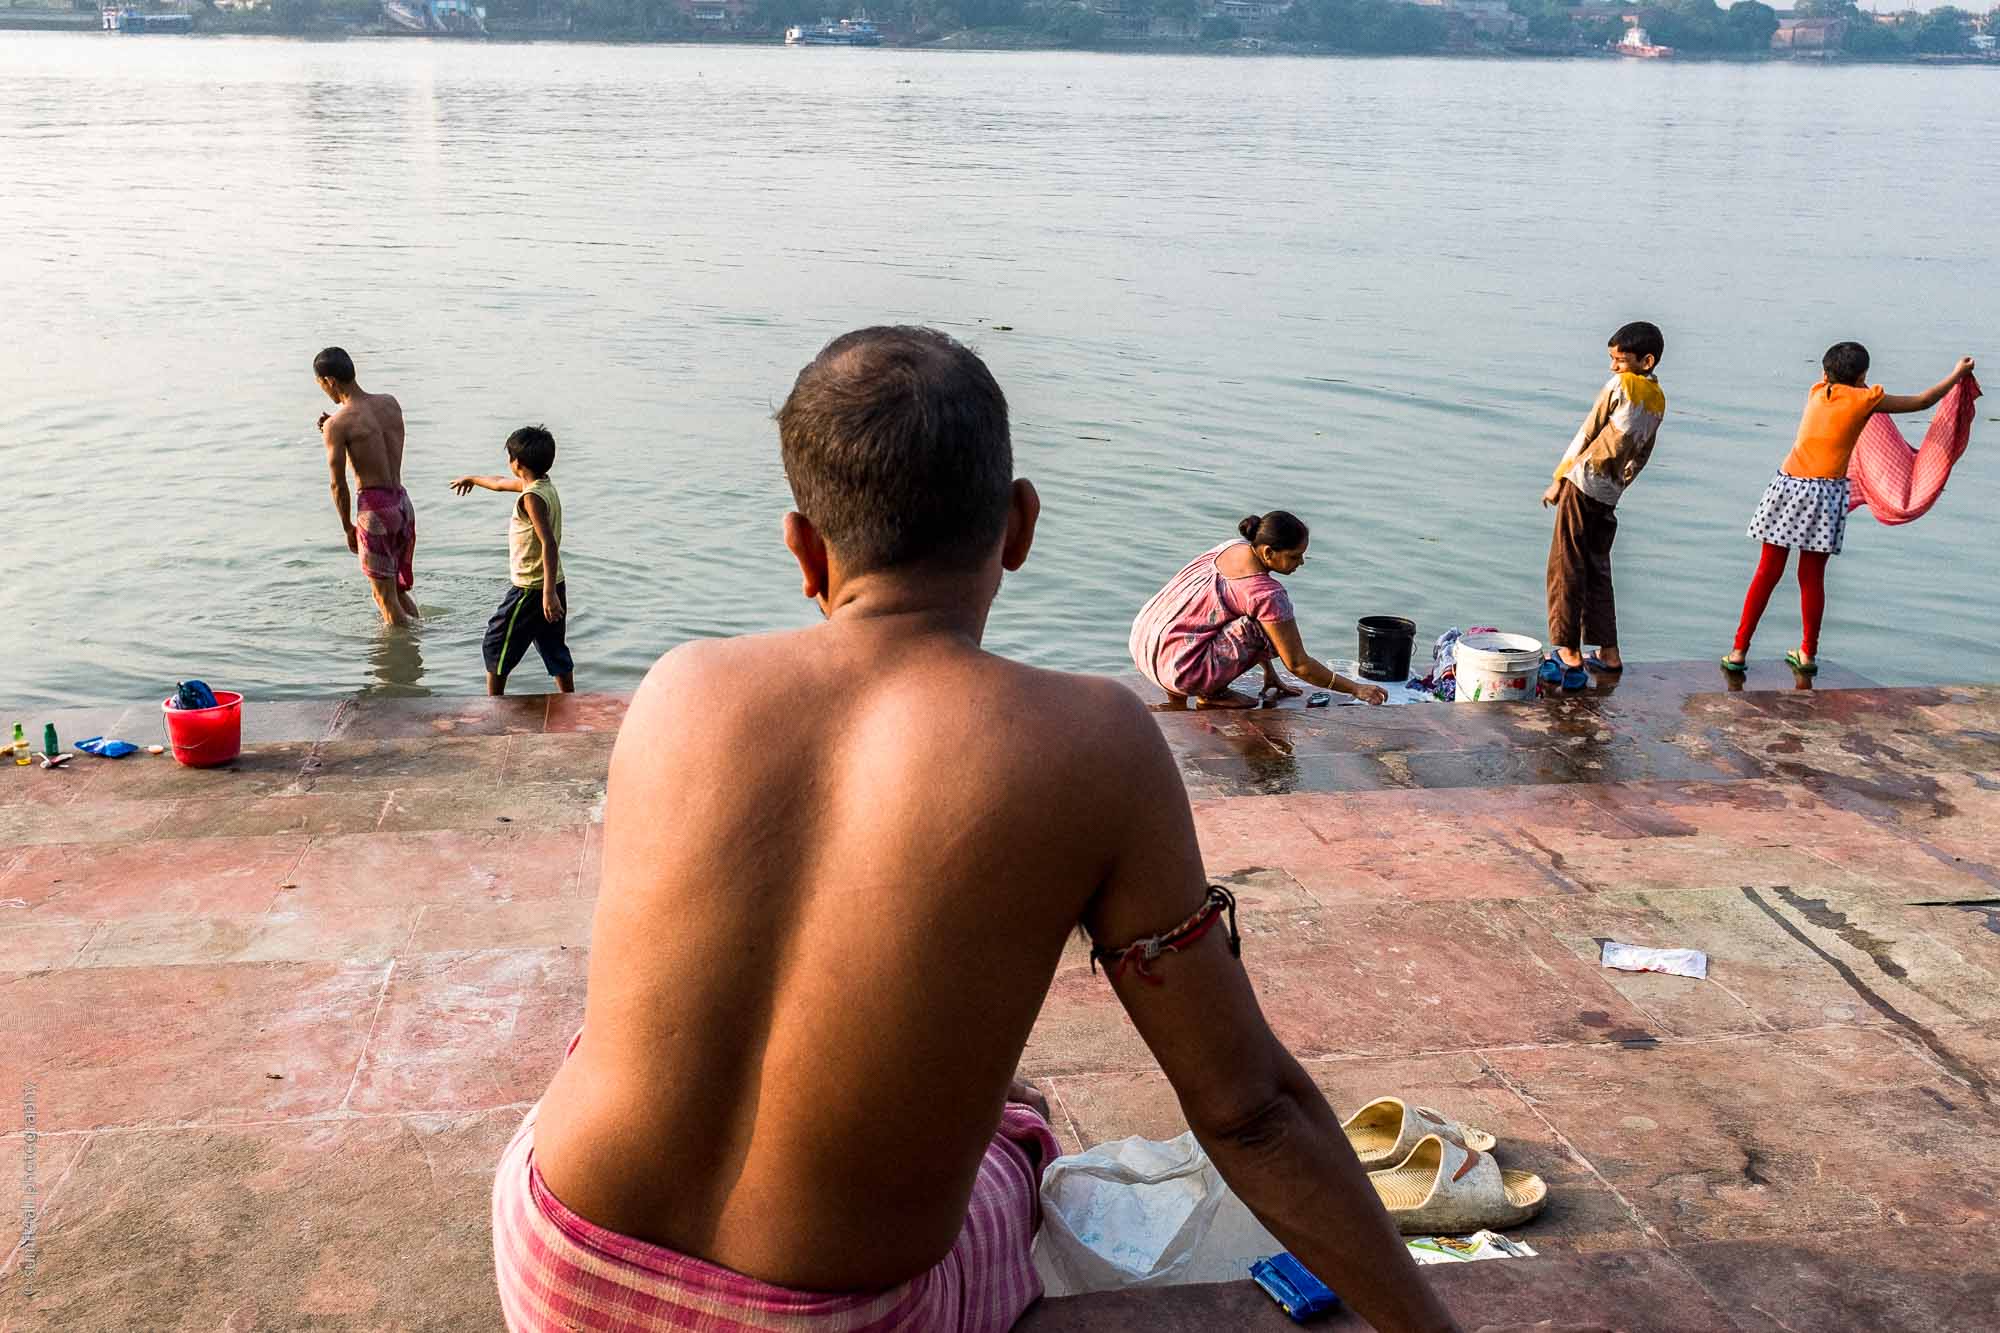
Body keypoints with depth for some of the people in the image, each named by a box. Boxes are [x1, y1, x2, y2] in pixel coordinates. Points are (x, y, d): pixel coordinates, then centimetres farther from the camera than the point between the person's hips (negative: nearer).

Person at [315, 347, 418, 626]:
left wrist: (347, 528, 5)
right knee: (399, 590, 21)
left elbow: (338, 484, -7)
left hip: (374, 507, -7)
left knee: (386, 597, 4)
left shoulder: (337, 424, -11)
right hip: (403, 503, 7)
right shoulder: (391, 403, 6)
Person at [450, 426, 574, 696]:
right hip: (552, 585, 9)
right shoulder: (543, 485, 8)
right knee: (555, 651, 13)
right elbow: (501, 483, 29)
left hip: (529, 589, -9)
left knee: (496, 646, 6)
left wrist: (549, 593, -33)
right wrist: (472, 479, 47)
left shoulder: (532, 498, -20)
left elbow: (549, 544, -28)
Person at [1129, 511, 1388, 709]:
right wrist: (1356, 689, -1)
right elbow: (1299, 664, -11)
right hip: (1174, 667, -9)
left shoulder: (1235, 547, 7)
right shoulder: (1267, 593, -18)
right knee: (1266, 627, -15)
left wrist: (1270, 673, 25)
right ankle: (1210, 694, -3)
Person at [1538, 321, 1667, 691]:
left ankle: (1569, 654, -4)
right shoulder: (1658, 400, 12)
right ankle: (1608, 653, 17)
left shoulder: (1619, 385, -8)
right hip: (1610, 494, 7)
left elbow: (1586, 435, -6)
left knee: (1567, 569, -2)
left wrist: (1558, 479, -1)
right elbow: (1641, 455, 15)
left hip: (1583, 483, -7)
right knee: (1598, 570, 16)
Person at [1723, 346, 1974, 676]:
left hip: (1788, 485, 3)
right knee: (1812, 578, 6)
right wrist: (1957, 374, 27)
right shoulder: (1866, 399, 2)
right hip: (1825, 494, -3)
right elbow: (1922, 401, 13)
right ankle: (1808, 655, 15)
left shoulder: (1817, 391, 12)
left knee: (1768, 573, 6)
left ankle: (1739, 652, 6)